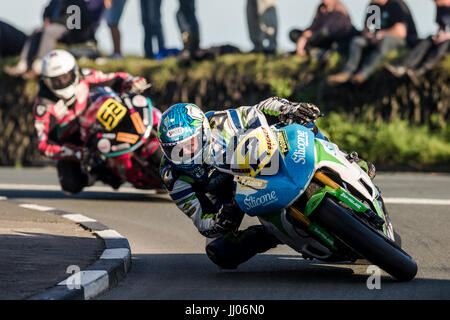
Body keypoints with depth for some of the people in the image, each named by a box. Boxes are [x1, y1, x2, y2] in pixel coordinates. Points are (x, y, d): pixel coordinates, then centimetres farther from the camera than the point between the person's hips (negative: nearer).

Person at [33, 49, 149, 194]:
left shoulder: (84, 78, -15)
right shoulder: (43, 106, -25)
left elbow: (116, 80, -5)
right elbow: (45, 144, -26)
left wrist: (132, 82, -29)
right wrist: (77, 153, -38)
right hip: (68, 143, -4)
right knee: (72, 185, -24)